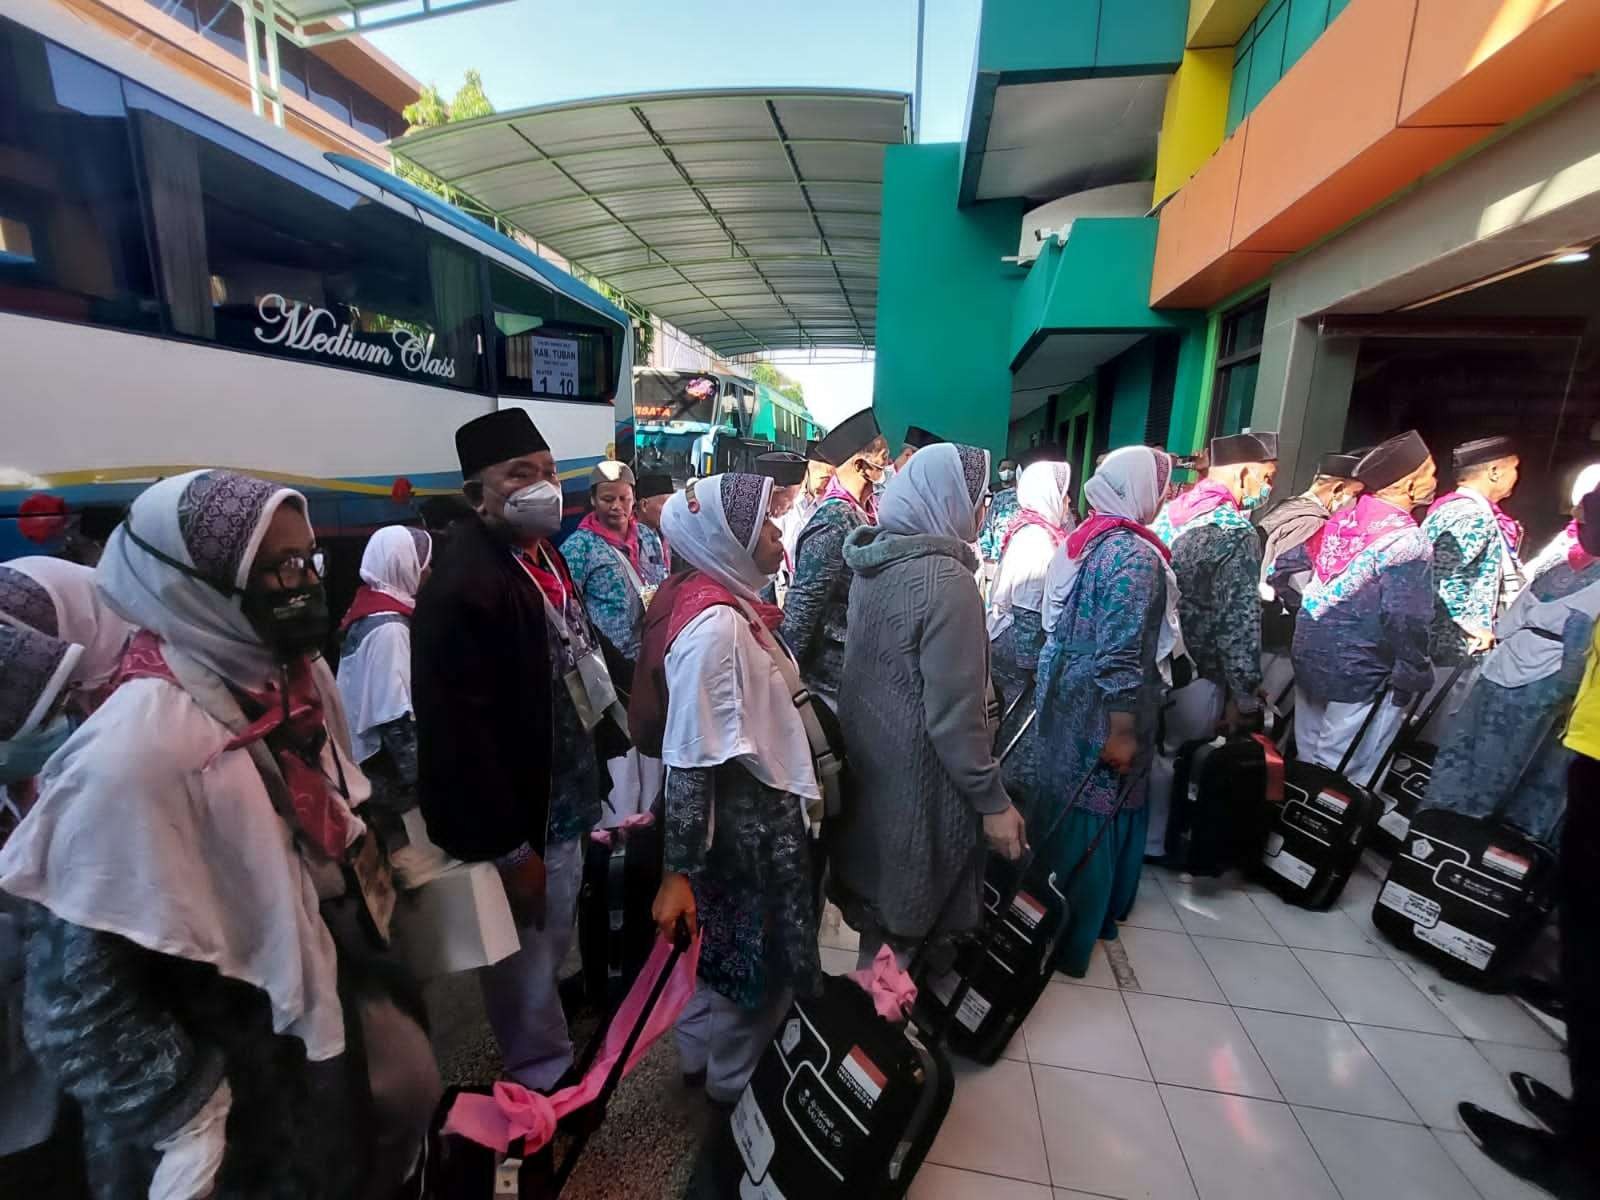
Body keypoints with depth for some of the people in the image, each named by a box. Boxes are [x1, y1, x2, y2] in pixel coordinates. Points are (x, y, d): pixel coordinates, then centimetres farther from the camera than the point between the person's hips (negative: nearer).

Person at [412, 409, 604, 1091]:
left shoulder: (544, 556, 4)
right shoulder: (463, 585, -25)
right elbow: (459, 734, -25)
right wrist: (508, 849, -19)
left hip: (562, 796, 9)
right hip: (517, 817, -9)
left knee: (553, 939, 28)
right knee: (527, 953, 14)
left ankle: (548, 1035, 53)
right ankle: (544, 1078, 39)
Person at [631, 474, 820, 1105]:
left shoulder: (724, 603, 2)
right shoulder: (714, 624, -28)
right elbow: (691, 760, -28)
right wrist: (677, 871, -24)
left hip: (750, 808, 9)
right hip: (744, 821, -9)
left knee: (724, 941, 27)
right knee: (756, 960, 15)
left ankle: (701, 1054, 50)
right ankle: (737, 1082, 41)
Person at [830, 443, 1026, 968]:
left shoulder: (872, 561, 1)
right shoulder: (946, 580, -25)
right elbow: (954, 716, -24)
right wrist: (993, 801, -13)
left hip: (869, 759, 8)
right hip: (917, 778, -8)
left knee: (875, 894, 26)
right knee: (902, 917, 13)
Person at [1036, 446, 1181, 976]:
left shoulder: (1081, 538, 6)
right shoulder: (1134, 553, -19)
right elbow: (1120, 654, -24)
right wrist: (1121, 730, -19)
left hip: (1063, 693, 8)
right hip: (1099, 708, -8)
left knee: (1064, 800, 21)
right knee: (1095, 814, 7)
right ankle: (1069, 940, 26)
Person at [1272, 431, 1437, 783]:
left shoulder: (1343, 519, 3)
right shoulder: (1409, 541, -17)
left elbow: (1292, 560, 12)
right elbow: (1405, 621, -20)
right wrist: (1414, 677, -10)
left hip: (1310, 655, 7)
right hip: (1359, 673, -7)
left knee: (1308, 756, 21)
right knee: (1342, 773, 5)